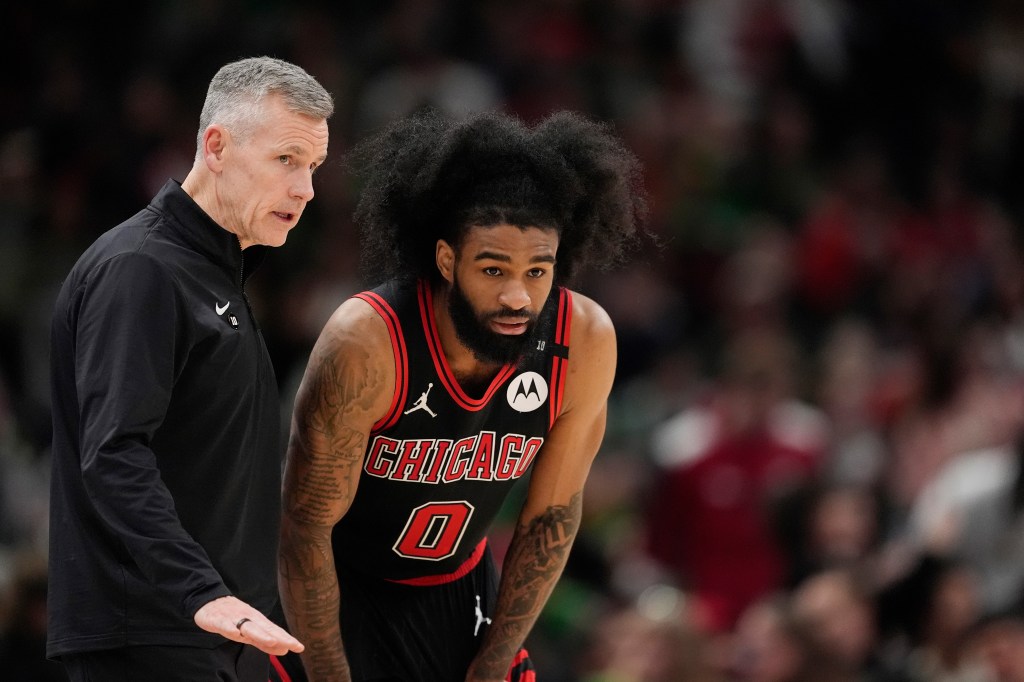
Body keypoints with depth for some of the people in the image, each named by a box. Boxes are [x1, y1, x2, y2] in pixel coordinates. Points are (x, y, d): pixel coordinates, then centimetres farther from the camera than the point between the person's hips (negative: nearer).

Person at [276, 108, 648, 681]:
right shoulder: (367, 343, -32)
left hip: (460, 586, 4)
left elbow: (550, 519, -7)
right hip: (341, 589, -4)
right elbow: (307, 527, -23)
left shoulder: (584, 343, -20)